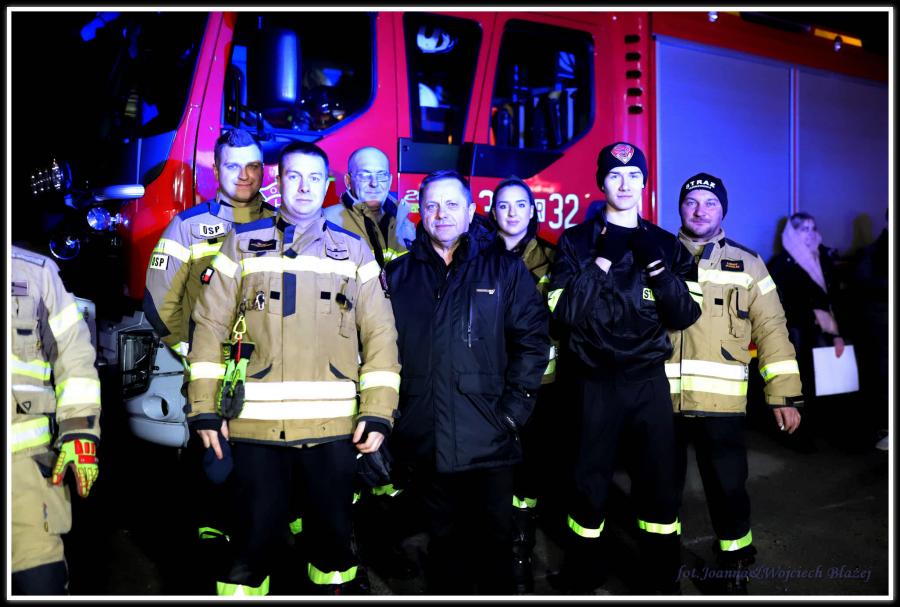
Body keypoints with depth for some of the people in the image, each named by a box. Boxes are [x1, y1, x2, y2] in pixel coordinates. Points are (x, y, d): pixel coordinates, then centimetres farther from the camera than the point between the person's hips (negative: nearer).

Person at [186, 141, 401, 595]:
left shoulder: (353, 250, 8)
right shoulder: (242, 243, 6)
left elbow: (379, 334, 4)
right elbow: (210, 326, 4)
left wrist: (377, 411, -3)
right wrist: (204, 407, -1)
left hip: (334, 425, 1)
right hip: (255, 424, -1)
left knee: (332, 533, 14)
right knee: (254, 539, 8)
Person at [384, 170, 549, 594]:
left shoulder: (504, 269, 5)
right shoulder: (398, 275, 10)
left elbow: (532, 340, 0)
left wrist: (513, 409, -8)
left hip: (488, 437, -1)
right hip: (424, 441, 2)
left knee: (495, 536, 7)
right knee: (443, 538, 14)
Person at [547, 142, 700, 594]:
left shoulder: (665, 245, 7)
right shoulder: (576, 241, 0)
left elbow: (684, 316, -2)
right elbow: (565, 312, -11)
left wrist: (656, 264, -14)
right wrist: (602, 260, -16)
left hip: (649, 381, 2)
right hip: (595, 382, -2)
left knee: (659, 484, 7)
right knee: (589, 484, 7)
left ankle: (661, 581, 26)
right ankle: (580, 580, 26)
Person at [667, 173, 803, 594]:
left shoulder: (747, 264, 7)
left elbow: (771, 330, 4)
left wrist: (784, 394, -2)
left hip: (721, 401, -1)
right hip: (662, 398, 1)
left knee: (727, 487, 6)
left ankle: (735, 569, 29)